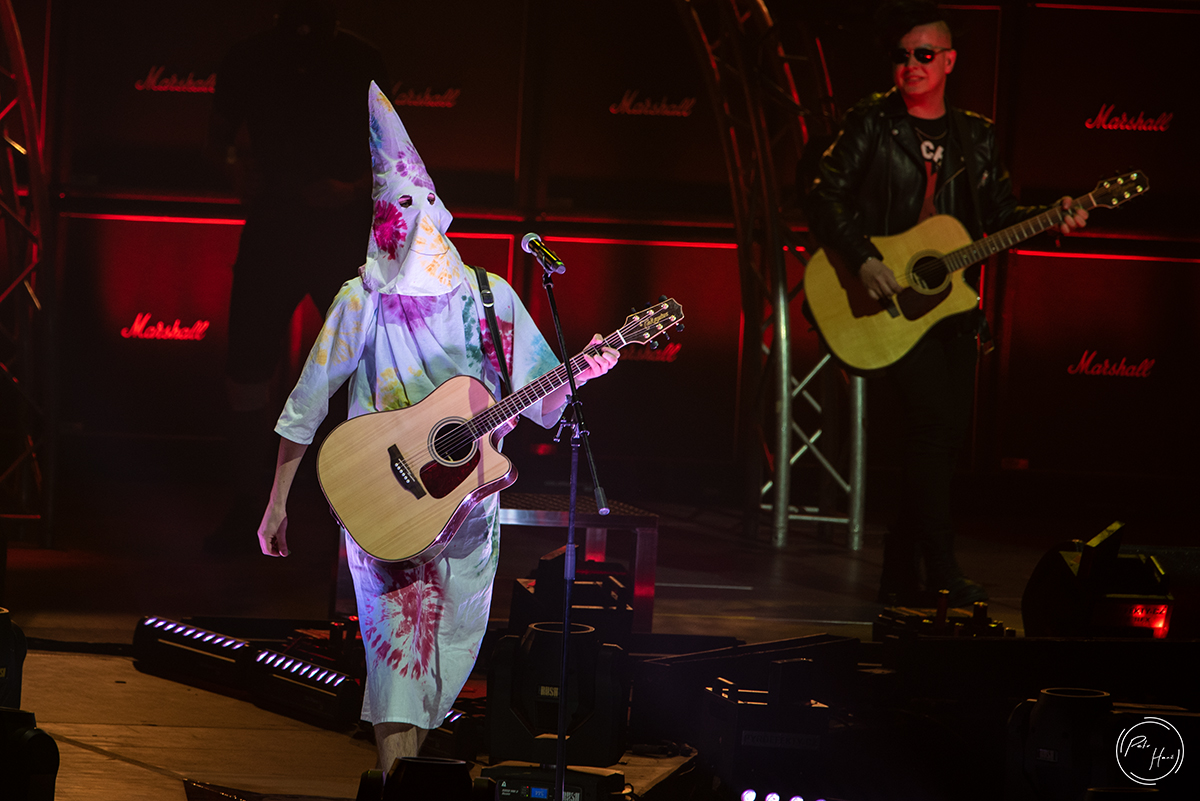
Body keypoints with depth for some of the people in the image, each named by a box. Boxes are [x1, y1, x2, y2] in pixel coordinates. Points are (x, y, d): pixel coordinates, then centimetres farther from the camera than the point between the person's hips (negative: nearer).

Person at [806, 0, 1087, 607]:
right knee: (935, 416, -19)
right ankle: (941, 573, -14)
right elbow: (824, 197, -7)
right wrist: (863, 261, -19)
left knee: (947, 434, 4)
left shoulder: (975, 137, 14)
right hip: (891, 299, -6)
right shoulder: (872, 125, -1)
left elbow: (1000, 213, 13)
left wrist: (1050, 220, -6)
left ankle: (900, 576, 15)